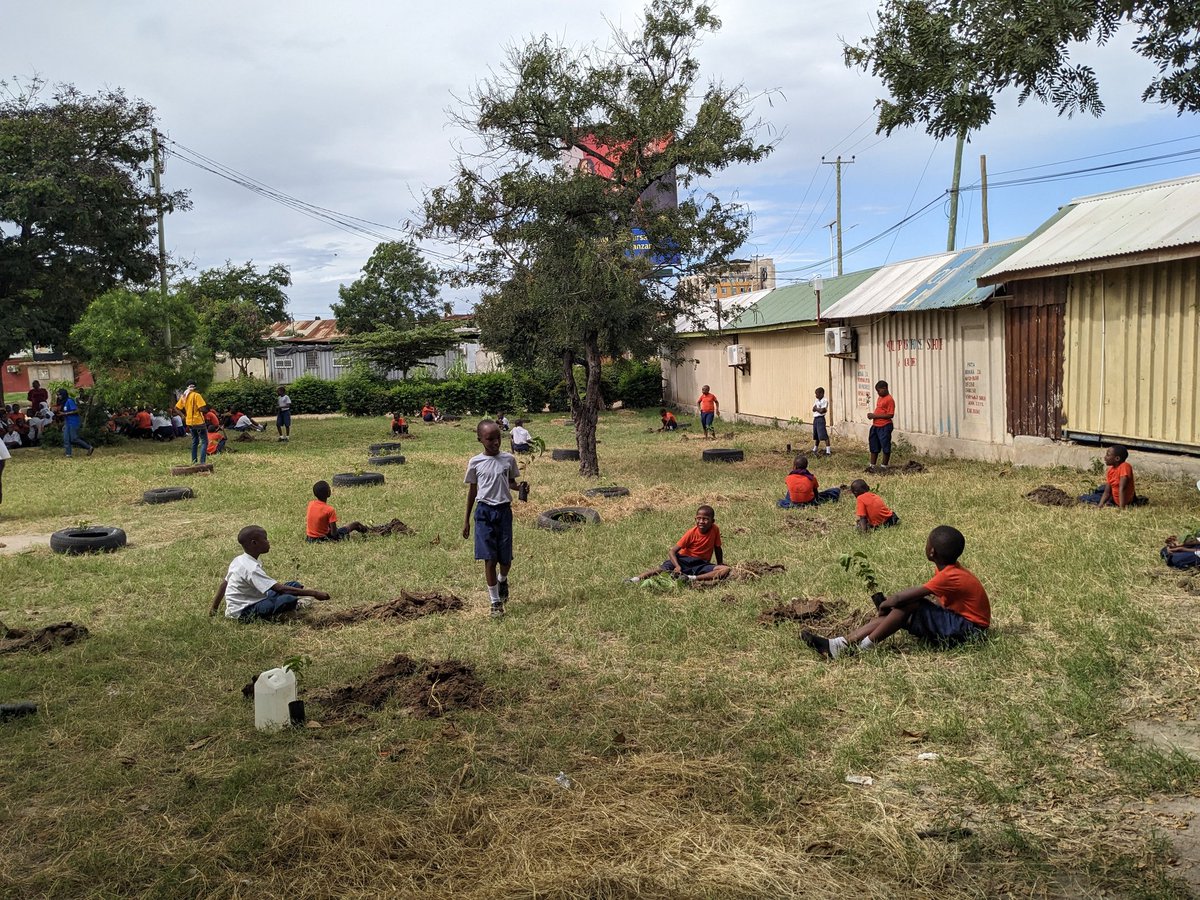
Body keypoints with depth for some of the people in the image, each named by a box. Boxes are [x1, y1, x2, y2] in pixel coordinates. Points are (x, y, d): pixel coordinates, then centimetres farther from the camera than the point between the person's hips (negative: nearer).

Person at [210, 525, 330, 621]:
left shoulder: (239, 560, 4)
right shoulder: (251, 568, -26)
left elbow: (224, 584, 16)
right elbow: (280, 589, -31)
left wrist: (214, 608, 29)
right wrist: (313, 593, -33)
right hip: (243, 612, -10)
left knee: (294, 585, 3)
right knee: (289, 600, -31)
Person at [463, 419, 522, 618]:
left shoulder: (508, 459, 0)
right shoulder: (475, 463, -2)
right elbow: (472, 490, 8)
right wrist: (466, 520, 11)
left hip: (504, 510, 1)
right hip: (484, 512, -1)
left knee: (505, 559, 6)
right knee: (489, 559, -3)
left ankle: (502, 580, 42)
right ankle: (495, 602, 9)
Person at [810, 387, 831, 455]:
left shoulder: (824, 401, -10)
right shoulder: (817, 401, 14)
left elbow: (822, 410, -18)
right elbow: (813, 409, 4)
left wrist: (816, 408, -2)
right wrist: (819, 409, -13)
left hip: (820, 418, -8)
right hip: (815, 418, 8)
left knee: (823, 435, -14)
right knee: (816, 435, 18)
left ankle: (828, 450, -15)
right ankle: (815, 449, 32)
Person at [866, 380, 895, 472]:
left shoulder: (890, 399, -14)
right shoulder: (880, 398, 15)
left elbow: (890, 415, -19)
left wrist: (875, 416, -19)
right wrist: (872, 415, 6)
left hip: (885, 427, -9)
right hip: (875, 426, 9)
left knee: (885, 447, 2)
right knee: (874, 447, 13)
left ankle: (884, 466, 10)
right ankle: (872, 465, 21)